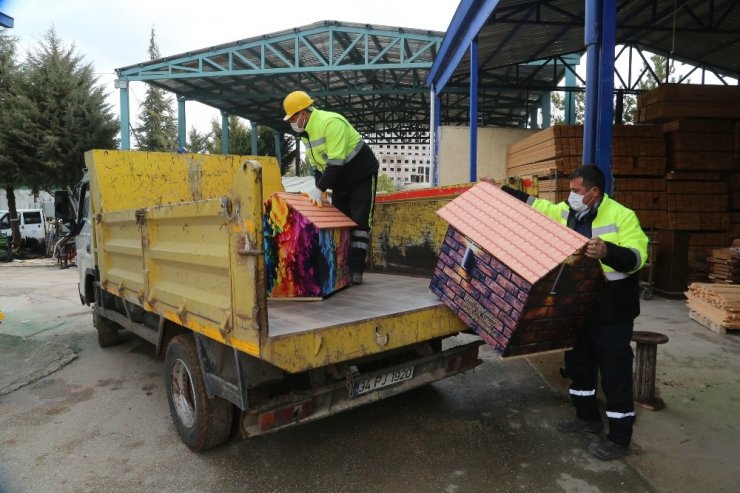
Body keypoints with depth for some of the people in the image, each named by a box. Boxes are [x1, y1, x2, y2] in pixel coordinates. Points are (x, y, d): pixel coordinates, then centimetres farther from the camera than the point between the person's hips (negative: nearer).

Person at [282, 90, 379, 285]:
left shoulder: (331, 122, -25)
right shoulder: (305, 132, 4)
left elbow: (335, 162, -31)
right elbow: (316, 165, 8)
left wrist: (319, 189, -30)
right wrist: (319, 189, -4)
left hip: (362, 175, -9)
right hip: (340, 180, 9)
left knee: (359, 222, -11)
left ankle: (356, 271, -11)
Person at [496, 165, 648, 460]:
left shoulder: (622, 216, -14)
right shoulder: (566, 213, 5)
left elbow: (637, 257, -22)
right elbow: (532, 204, 12)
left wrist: (607, 252, -40)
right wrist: (500, 190, 10)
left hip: (612, 310, -7)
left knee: (614, 370, 1)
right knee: (578, 362, 19)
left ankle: (619, 439, 15)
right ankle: (588, 417, 38)